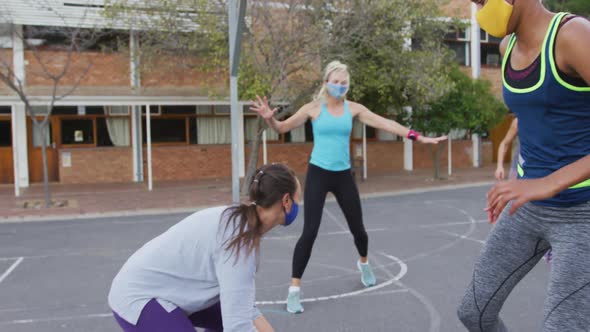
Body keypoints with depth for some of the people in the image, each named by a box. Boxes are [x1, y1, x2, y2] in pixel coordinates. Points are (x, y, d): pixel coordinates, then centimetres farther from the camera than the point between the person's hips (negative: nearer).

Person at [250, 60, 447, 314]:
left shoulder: (353, 108, 2)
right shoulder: (314, 108, -5)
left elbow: (385, 123, 0)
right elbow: (282, 128, -3)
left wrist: (417, 137, -6)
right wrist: (269, 118, -25)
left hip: (343, 175, 3)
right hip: (318, 173, -3)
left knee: (357, 228, 13)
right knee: (310, 232, -11)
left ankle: (364, 263, 46)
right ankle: (294, 289, 0)